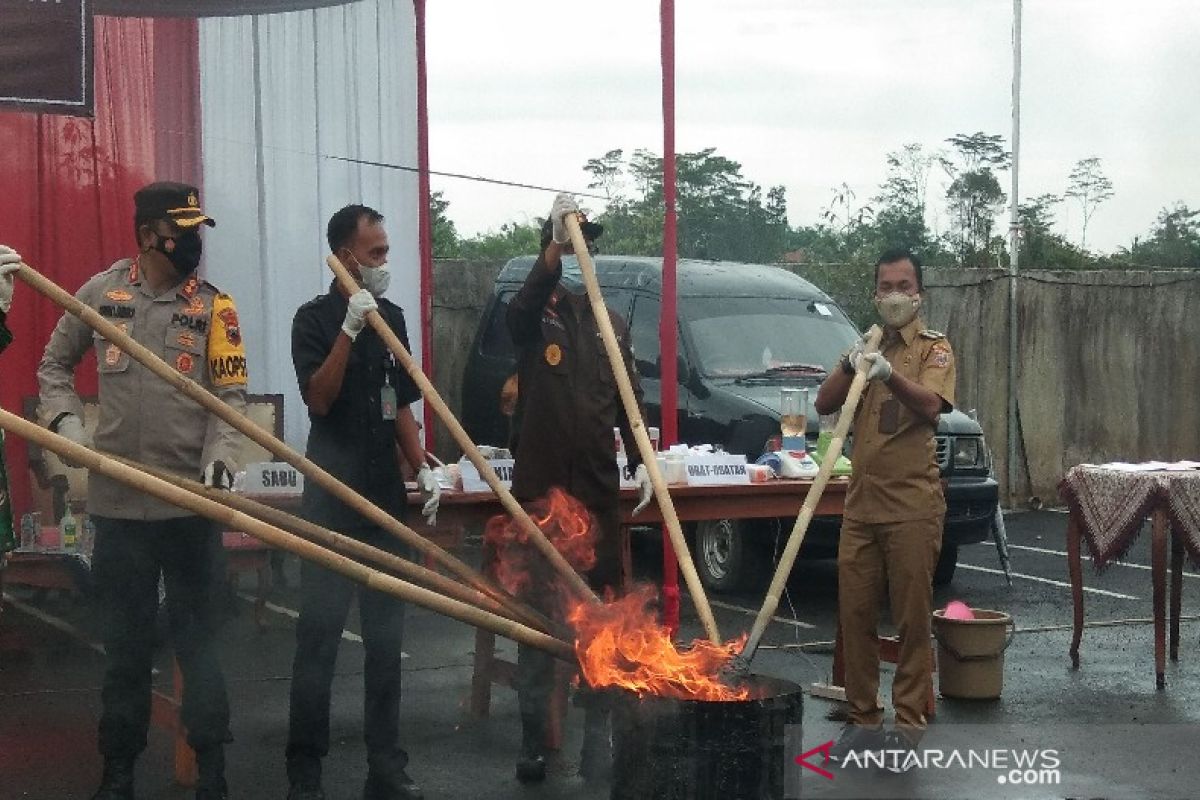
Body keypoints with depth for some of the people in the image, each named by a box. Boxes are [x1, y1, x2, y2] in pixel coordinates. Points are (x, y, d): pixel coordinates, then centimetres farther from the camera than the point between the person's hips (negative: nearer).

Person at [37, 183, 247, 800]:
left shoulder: (214, 306, 0)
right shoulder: (100, 292, 4)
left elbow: (231, 392, -2)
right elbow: (54, 365, 15)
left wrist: (222, 448, -19)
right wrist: (65, 421, -1)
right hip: (118, 499, 1)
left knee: (196, 635, 5)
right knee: (125, 642, 11)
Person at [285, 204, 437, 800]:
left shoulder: (392, 318, 11)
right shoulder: (315, 318, -5)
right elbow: (319, 399, -17)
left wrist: (422, 469, 6)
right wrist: (349, 329, -24)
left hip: (386, 495, 5)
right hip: (332, 500, -5)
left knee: (386, 635, 7)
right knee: (319, 633, -5)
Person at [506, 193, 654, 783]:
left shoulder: (612, 324, 13)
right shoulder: (535, 316, 1)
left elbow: (629, 399, 13)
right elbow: (523, 305, -25)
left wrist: (640, 461, -2)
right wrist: (555, 244, -41)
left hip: (598, 487, 3)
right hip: (539, 485, -3)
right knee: (535, 610, 0)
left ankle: (597, 734, 8)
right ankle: (533, 737, 6)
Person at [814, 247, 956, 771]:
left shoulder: (933, 348, 1)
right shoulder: (867, 347, 17)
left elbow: (932, 405, -18)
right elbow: (823, 405, 6)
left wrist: (889, 374, -34)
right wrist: (850, 367, -11)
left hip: (912, 505, -5)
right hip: (862, 502, 5)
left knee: (912, 619, -2)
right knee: (854, 614, 5)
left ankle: (909, 724, 5)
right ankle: (863, 718, 14)